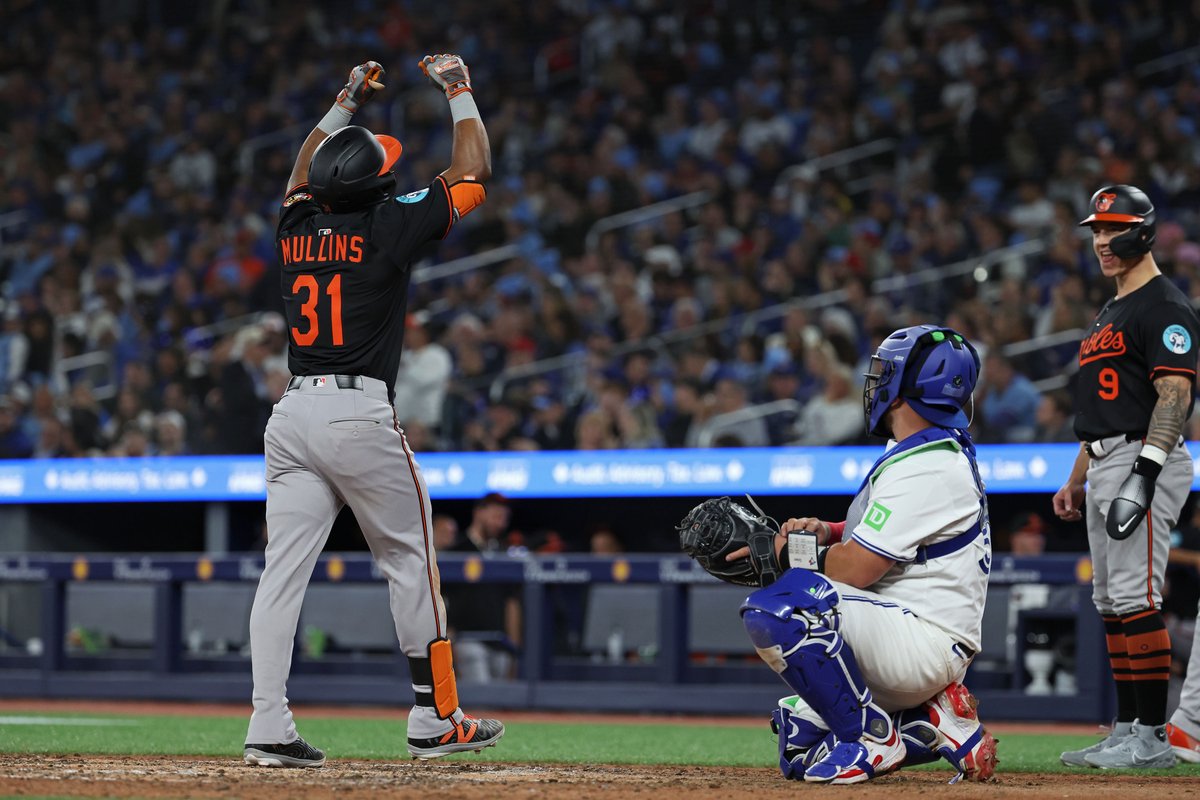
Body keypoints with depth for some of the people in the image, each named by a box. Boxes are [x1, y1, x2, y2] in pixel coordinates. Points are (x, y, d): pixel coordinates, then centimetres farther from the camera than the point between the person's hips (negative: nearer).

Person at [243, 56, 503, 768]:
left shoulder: (298, 227, 11)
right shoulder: (388, 227, -5)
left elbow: (305, 174, 36)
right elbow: (473, 174, 7)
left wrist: (345, 106, 44)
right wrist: (460, 93, 20)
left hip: (293, 415, 5)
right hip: (361, 415, -5)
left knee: (286, 567, 0)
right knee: (410, 558, 8)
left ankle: (270, 728, -7)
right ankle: (435, 719, 12)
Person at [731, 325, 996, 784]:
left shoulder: (925, 466, -18)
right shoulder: (942, 450, 15)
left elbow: (856, 569, -22)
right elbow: (881, 539, 23)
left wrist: (785, 551, -7)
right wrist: (824, 532, 5)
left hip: (926, 641, -11)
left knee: (777, 606, -30)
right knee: (800, 747, 17)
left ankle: (871, 735, -18)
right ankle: (930, 721, 9)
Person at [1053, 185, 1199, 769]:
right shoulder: (1108, 314, 22)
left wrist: (1144, 473, -28)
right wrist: (1076, 480, 24)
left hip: (1145, 460, -10)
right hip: (1103, 467, 10)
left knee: (1135, 598, -14)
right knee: (1111, 604, 10)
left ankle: (1151, 738, -14)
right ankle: (1126, 732, 13)